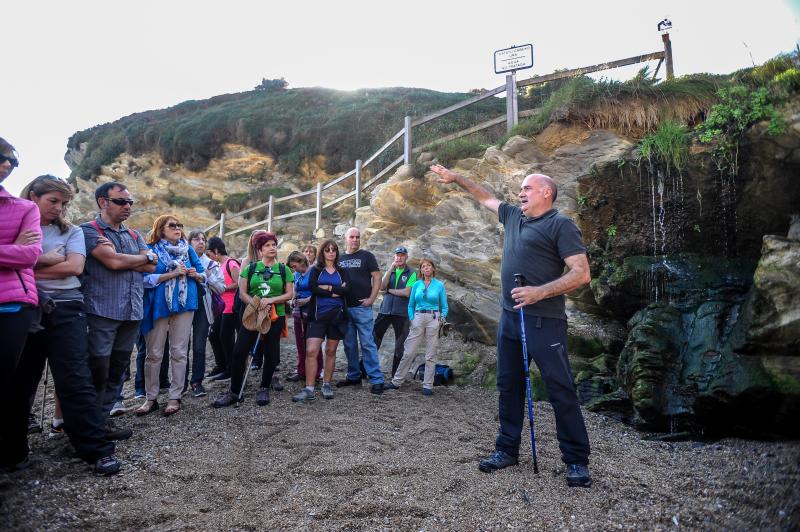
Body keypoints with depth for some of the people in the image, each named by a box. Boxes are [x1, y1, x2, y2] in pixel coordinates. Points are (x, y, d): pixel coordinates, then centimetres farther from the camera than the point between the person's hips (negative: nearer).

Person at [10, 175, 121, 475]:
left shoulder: (71, 231, 10)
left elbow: (74, 267, -5)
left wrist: (29, 268, -5)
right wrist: (46, 259, -7)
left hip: (64, 310, -1)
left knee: (75, 380, -6)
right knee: (19, 381, 9)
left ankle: (98, 450, -5)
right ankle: (14, 447, 27)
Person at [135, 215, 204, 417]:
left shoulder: (188, 249, 9)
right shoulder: (151, 249, -1)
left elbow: (203, 276, 12)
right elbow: (146, 278, -14)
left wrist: (195, 274, -9)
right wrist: (173, 274, -19)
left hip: (184, 304, 2)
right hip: (159, 306, -2)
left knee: (179, 352, 5)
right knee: (154, 353, 4)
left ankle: (175, 397, 12)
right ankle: (151, 398, 16)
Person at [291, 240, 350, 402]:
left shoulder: (342, 272, 12)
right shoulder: (315, 270, 7)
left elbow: (347, 289, -6)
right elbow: (312, 287, -12)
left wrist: (327, 288, -12)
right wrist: (336, 292, -12)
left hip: (337, 315, 2)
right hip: (318, 315, -2)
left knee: (331, 351, 8)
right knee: (311, 351, -12)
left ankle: (327, 385, 19)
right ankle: (309, 389, -10)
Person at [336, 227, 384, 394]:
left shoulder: (366, 256, 1)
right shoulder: (340, 259, 13)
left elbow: (377, 278, -3)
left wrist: (371, 299, -12)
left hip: (362, 307, -5)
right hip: (344, 307, 5)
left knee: (368, 344, -7)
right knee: (349, 345, 11)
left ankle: (377, 380, -3)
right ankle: (353, 376, 23)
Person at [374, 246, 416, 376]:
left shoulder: (412, 274, 0)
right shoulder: (390, 271, 13)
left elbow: (407, 292, -13)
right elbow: (381, 287, -4)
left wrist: (389, 290, -4)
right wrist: (391, 269, -7)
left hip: (402, 313, -3)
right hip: (385, 310, 3)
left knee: (399, 345, 6)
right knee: (374, 339, -1)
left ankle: (396, 374, 16)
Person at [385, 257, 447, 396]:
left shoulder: (439, 285, 3)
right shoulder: (416, 285, 8)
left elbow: (444, 307, 7)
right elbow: (410, 305, 14)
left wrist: (442, 319, -8)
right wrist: (412, 319, 2)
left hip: (433, 319, -1)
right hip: (418, 319, 2)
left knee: (430, 355, 3)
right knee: (408, 352, 1)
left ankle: (428, 386, 10)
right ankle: (396, 382, 10)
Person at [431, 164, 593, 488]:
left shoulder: (560, 225, -6)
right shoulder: (513, 216, 16)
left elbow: (581, 273, -14)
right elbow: (485, 197, 31)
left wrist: (539, 293, -23)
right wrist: (457, 179, 30)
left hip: (544, 321, -7)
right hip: (510, 318, 8)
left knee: (561, 390, -2)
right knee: (509, 385, 13)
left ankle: (577, 460, 9)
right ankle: (507, 449, 24)